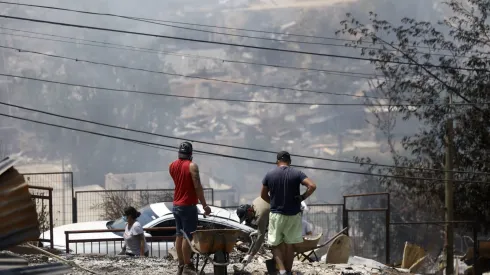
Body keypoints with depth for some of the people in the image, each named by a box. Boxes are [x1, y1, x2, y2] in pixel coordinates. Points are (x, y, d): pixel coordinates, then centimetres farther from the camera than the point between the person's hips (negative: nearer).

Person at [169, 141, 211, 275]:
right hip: (188, 206, -7)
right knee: (188, 236, -5)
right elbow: (197, 187, -18)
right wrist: (204, 205, -14)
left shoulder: (172, 166, 7)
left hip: (176, 205, 7)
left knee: (179, 235, 10)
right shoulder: (192, 166, -14)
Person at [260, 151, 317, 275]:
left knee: (276, 244, 6)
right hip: (293, 215, 1)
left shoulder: (269, 174, -2)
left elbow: (263, 195, 6)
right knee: (290, 245, 11)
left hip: (276, 214, -1)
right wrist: (302, 197, -5)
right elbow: (312, 186, -18)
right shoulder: (297, 173, -5)